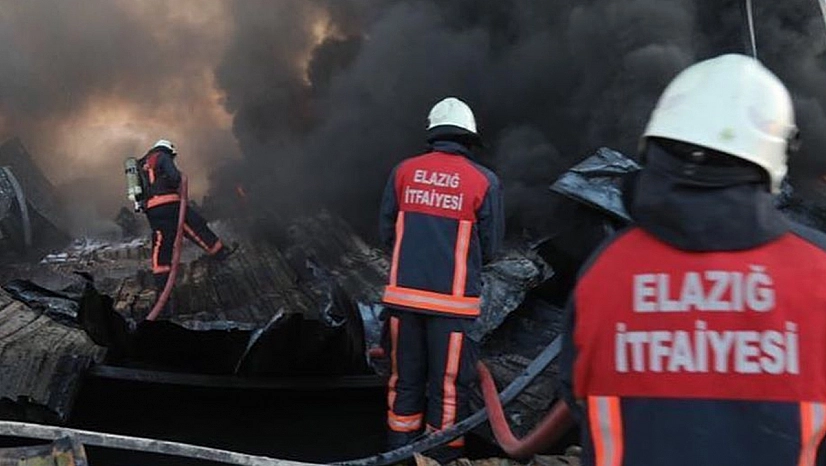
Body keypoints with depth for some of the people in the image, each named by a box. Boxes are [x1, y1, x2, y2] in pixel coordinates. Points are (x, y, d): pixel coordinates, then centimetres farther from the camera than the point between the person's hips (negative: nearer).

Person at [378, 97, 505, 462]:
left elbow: (386, 233, 8)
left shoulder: (404, 171, 2)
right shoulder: (484, 181, -5)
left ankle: (401, 451, 30)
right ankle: (443, 455, 18)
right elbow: (490, 247, 1)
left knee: (405, 379, 17)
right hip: (453, 301, -3)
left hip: (403, 295, 3)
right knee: (448, 386, 8)